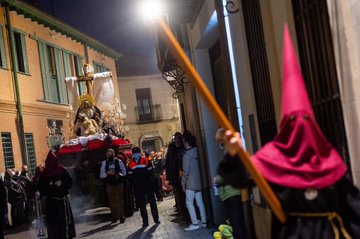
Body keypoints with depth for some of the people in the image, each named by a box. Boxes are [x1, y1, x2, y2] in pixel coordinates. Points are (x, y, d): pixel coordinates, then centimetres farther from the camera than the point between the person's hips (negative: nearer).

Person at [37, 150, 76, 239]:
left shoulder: (62, 170, -2)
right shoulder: (45, 173, 3)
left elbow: (70, 181, 1)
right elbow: (41, 185, 2)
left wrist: (62, 183, -16)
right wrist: (39, 192, -17)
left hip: (62, 199, -1)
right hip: (51, 200, 1)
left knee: (64, 219, -2)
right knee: (52, 220, -1)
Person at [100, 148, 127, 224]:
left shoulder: (119, 162, 1)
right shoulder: (104, 163, 4)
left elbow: (124, 172, 6)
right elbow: (101, 175, 2)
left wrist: (120, 174, -15)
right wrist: (108, 173, -16)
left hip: (118, 184, -1)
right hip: (109, 185, 1)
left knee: (120, 200, 0)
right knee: (112, 201, 5)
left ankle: (121, 217, 7)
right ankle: (114, 217, 14)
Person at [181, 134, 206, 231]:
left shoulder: (187, 155, -14)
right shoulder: (196, 153, 6)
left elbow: (186, 171, -14)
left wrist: (183, 183, -3)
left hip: (190, 183, -7)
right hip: (198, 182, 7)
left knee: (189, 203, -2)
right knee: (200, 202, 10)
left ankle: (195, 223, -4)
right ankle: (204, 221, 13)